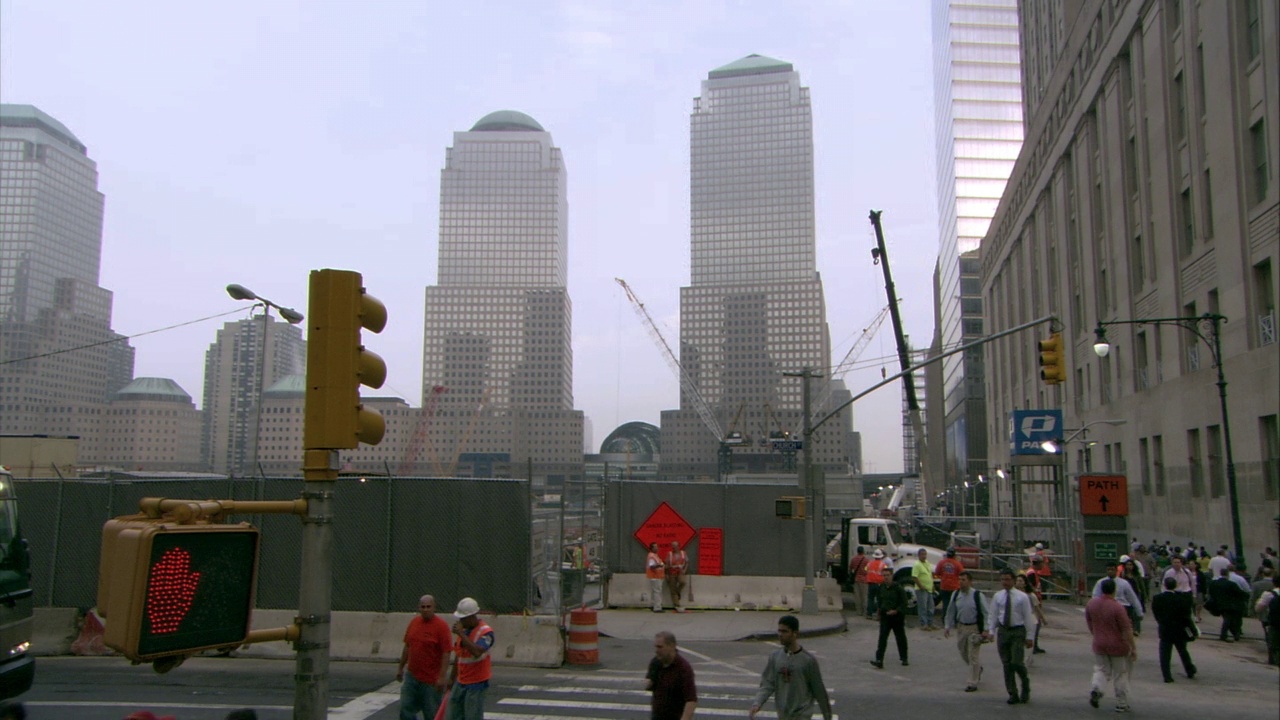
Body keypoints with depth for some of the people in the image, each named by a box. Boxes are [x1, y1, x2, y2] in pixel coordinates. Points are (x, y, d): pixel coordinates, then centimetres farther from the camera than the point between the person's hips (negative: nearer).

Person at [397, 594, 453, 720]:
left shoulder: (441, 626, -14)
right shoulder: (414, 622, 5)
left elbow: (446, 653, -16)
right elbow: (407, 647, 15)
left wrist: (442, 677, -20)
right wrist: (401, 667, 16)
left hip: (431, 680, -6)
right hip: (412, 677, 6)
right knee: (406, 709, 7)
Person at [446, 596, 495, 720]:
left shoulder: (485, 632, -17)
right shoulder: (463, 629, 9)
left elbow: (477, 652, -34)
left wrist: (461, 634, -29)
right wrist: (452, 678, 21)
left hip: (477, 683, -8)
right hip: (461, 682, 8)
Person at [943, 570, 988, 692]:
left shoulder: (977, 595, -14)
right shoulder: (956, 595, 0)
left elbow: (986, 613, -9)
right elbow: (950, 612, 8)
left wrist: (985, 630, -14)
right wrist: (947, 626, 3)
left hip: (975, 628, -5)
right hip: (961, 627, 5)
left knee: (973, 656, -3)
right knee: (963, 653, 17)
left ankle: (972, 683, 7)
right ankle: (978, 668, 46)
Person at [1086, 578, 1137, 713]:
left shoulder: (1091, 604, -2)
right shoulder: (1117, 607, -20)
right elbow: (1127, 630, -16)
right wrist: (1133, 648, -7)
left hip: (1099, 645, 4)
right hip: (1117, 646, -4)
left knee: (1101, 669, 19)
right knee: (1121, 675, 11)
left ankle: (1095, 688, -8)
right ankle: (1122, 704, 17)